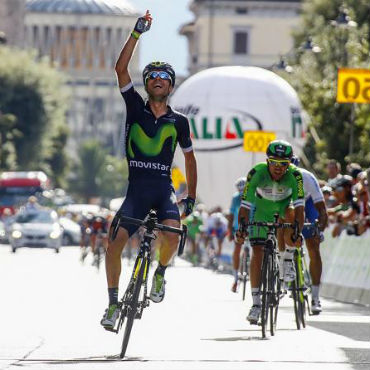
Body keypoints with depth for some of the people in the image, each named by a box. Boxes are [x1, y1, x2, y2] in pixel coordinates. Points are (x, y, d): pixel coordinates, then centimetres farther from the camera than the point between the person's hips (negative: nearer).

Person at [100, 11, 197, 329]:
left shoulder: (178, 122, 7)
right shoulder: (135, 108, 6)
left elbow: (189, 156, 19)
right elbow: (121, 69, -4)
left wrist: (191, 195, 15)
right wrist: (137, 33, -9)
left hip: (164, 188, 0)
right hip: (137, 187, 0)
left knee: (172, 233, -28)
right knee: (115, 241, -16)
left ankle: (161, 272, 4)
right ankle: (114, 303, -2)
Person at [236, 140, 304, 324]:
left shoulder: (294, 175, -30)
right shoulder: (257, 173, -29)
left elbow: (299, 206, -36)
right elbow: (245, 204, -30)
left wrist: (298, 232, -50)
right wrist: (241, 228, -45)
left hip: (284, 207, 0)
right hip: (262, 211, 0)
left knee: (290, 213, -36)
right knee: (257, 252, -13)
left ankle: (287, 260, -14)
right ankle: (256, 303, -6)